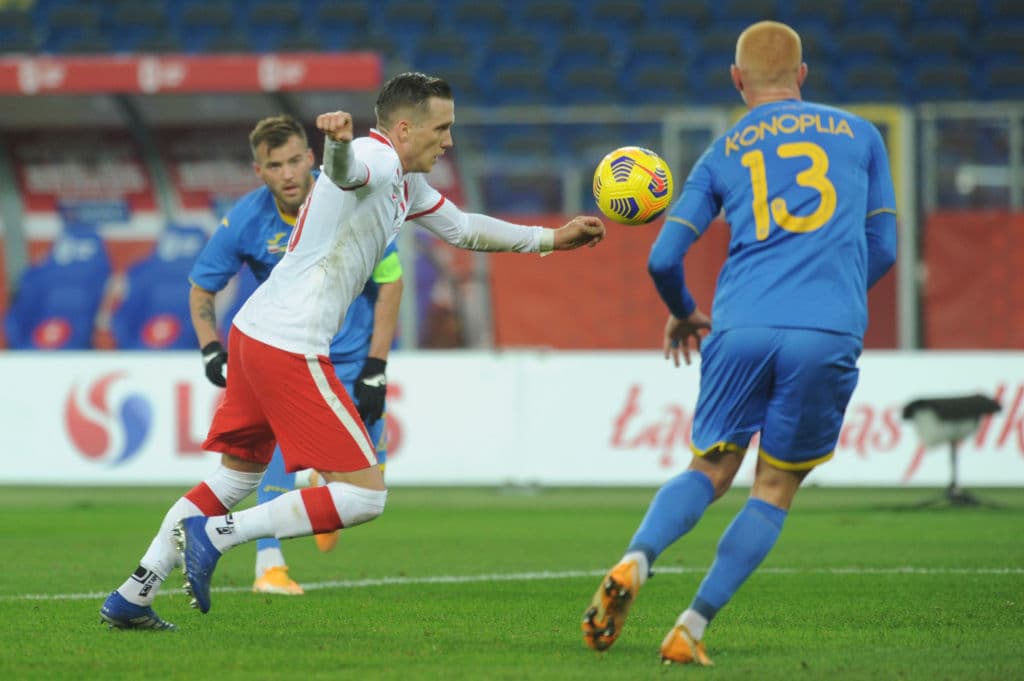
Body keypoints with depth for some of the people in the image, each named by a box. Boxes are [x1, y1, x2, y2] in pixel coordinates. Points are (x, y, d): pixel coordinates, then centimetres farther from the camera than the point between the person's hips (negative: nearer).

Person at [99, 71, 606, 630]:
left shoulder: (406, 184, 19)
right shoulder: (376, 159, -13)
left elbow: (462, 229, 34)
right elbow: (345, 171, -39)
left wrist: (552, 239, 35)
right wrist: (337, 142, -63)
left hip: (254, 332, 11)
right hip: (289, 349, -11)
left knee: (237, 478, 21)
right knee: (364, 495, -7)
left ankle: (132, 599, 20)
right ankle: (216, 535, -10)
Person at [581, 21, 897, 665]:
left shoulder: (721, 155, 16)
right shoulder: (859, 134, 16)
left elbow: (663, 258, 11)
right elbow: (883, 248, 17)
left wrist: (683, 314, 31)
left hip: (742, 328, 1)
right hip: (830, 334, -1)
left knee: (710, 471, 15)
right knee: (776, 489, 11)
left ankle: (635, 562, -14)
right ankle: (693, 628, 0)